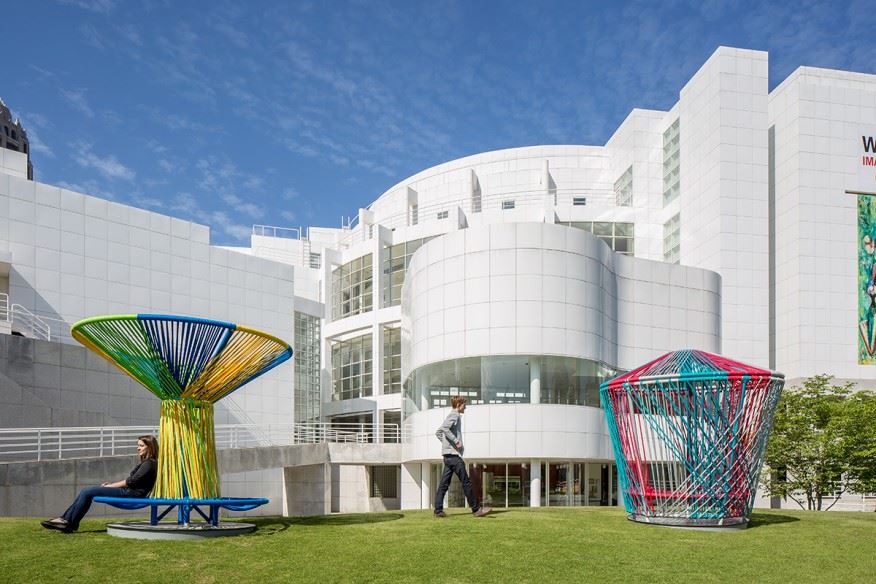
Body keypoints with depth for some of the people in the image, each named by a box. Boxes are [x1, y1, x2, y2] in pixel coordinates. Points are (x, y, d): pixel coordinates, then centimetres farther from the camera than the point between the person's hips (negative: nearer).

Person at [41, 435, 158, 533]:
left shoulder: (150, 463, -11)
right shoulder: (145, 462, 21)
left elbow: (132, 481, -16)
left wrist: (110, 486, -9)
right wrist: (111, 484, 9)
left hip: (132, 493, -10)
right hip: (128, 490, 10)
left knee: (87, 492, -13)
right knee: (85, 492, 3)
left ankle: (70, 523, -4)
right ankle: (65, 519, -2)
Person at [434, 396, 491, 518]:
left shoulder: (452, 416, 22)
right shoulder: (455, 415, -8)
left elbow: (438, 432, 27)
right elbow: (445, 429, -24)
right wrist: (456, 441, -22)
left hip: (448, 454, 10)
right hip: (453, 454, -10)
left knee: (444, 484, 5)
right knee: (466, 482, -6)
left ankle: (438, 510, 2)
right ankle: (476, 509, -2)